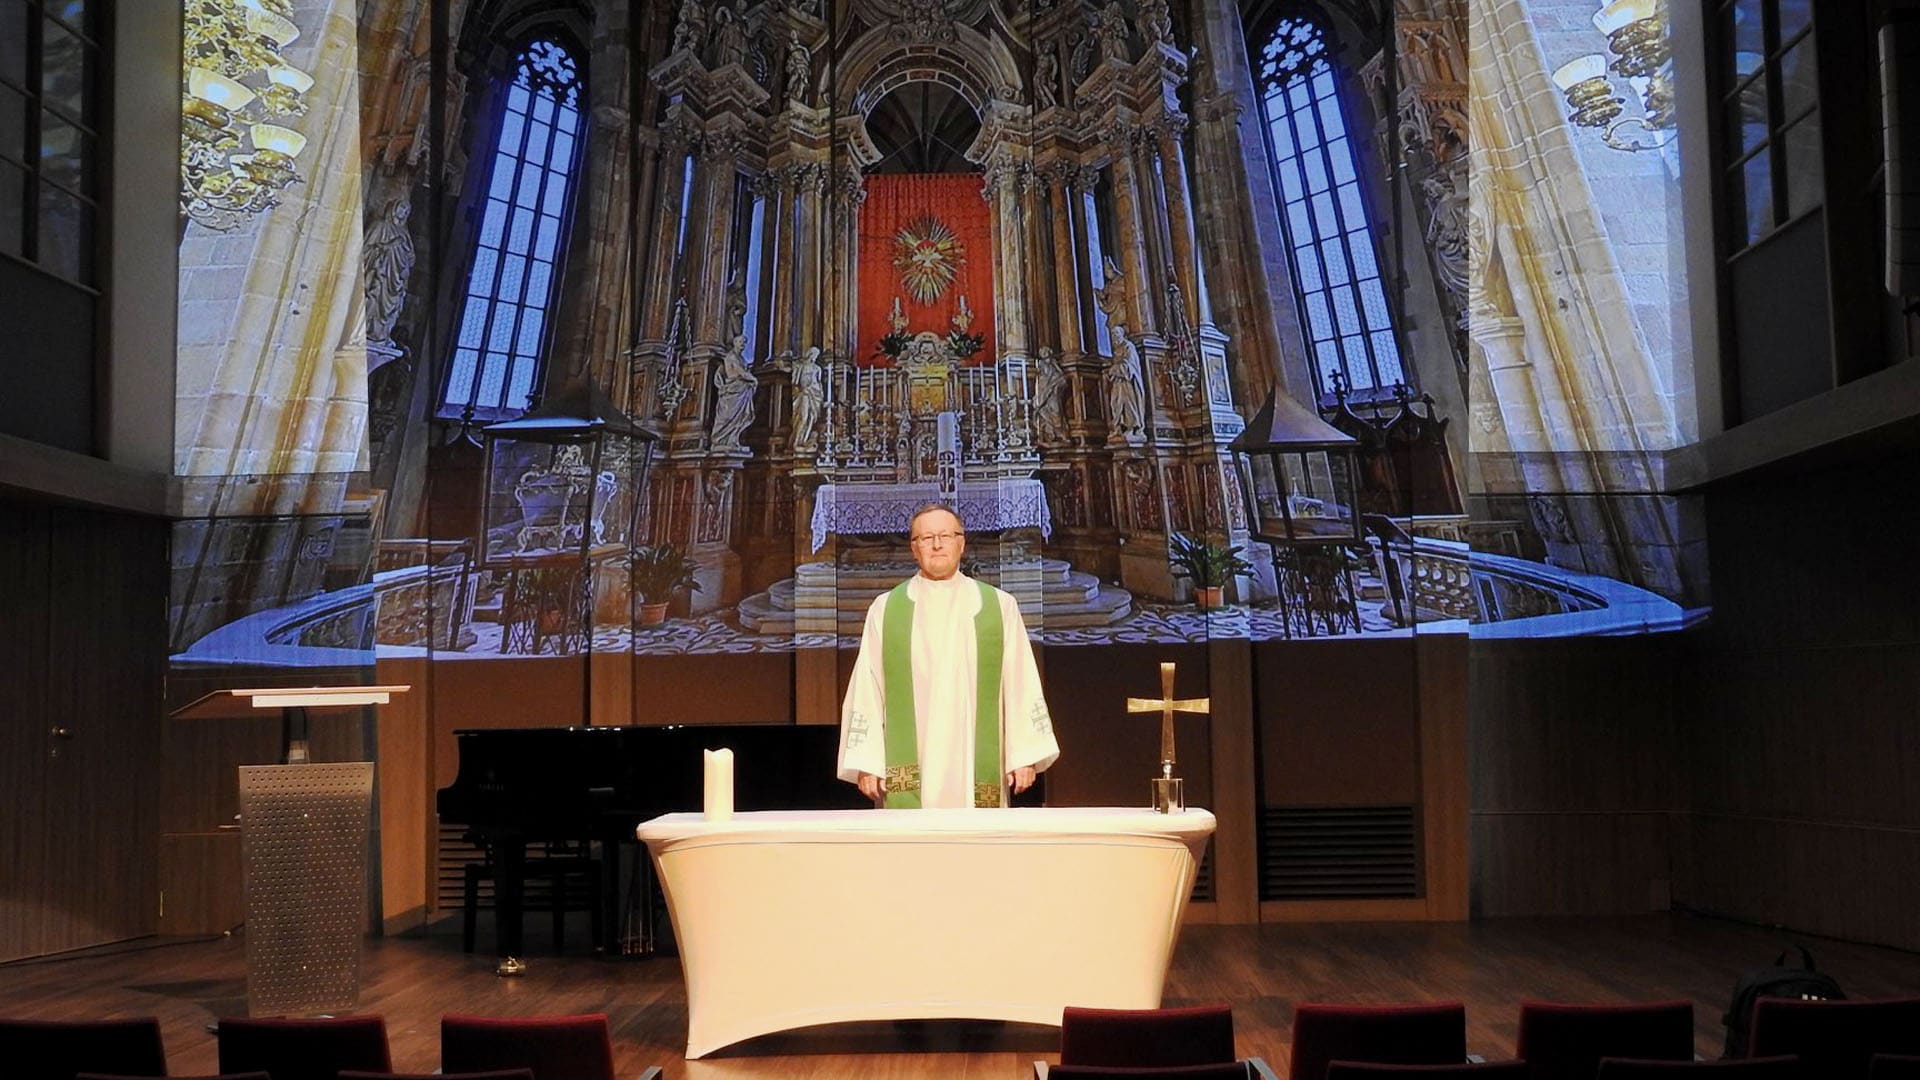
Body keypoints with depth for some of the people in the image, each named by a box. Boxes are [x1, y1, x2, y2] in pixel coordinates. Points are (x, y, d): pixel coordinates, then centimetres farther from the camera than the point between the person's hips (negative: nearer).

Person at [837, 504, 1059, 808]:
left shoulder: (998, 607, 8)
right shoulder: (885, 610, 8)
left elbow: (1021, 685, 5)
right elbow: (867, 691, 5)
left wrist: (1024, 756, -1)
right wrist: (866, 763, -2)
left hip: (977, 770, 0)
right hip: (907, 772, 0)